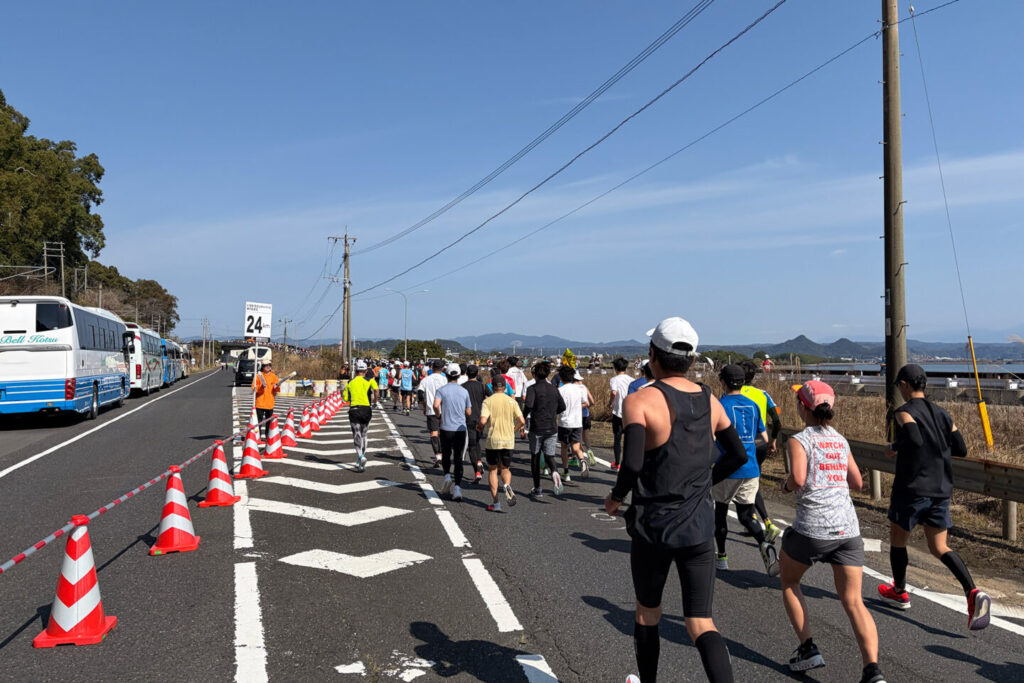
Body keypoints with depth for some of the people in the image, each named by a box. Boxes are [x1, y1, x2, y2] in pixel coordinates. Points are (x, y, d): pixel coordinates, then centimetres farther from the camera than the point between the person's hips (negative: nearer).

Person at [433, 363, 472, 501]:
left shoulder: (441, 390, -2)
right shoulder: (464, 391, 5)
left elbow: (435, 404, -20)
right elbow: (469, 412, 8)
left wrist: (439, 416, -2)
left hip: (446, 428, -1)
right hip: (460, 428, 1)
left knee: (446, 456, 19)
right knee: (458, 460, 4)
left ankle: (447, 476, -3)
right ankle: (457, 488, -4)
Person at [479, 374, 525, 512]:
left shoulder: (488, 401, -5)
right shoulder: (512, 401, 3)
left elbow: (483, 421, -18)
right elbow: (522, 421, -2)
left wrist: (480, 427, 5)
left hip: (493, 440, -2)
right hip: (509, 441, 2)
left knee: (492, 470, 11)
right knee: (505, 468, 18)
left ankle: (495, 502, 6)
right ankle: (507, 486, -14)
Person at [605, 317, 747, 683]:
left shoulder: (638, 402, -14)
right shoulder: (709, 401, 3)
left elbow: (632, 464, -25)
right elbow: (739, 455, 11)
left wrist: (616, 496, -7)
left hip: (653, 529, -3)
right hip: (699, 529, 3)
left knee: (647, 612, 21)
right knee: (701, 624, 7)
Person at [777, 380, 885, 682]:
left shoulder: (799, 440, -5)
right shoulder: (841, 440, 14)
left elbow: (798, 479, -20)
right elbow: (857, 482, 21)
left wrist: (786, 485, 0)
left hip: (812, 527, -5)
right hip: (848, 529, 5)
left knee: (788, 581, 19)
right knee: (853, 601, 5)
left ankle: (807, 648, 13)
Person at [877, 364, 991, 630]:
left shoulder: (905, 412, -12)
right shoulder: (942, 413, 8)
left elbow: (914, 439, -31)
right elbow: (962, 450, 10)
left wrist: (896, 447, -12)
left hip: (911, 488, -6)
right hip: (941, 489, 6)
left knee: (897, 538, 15)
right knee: (940, 549, 11)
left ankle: (899, 592, 29)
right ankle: (973, 592, -11)